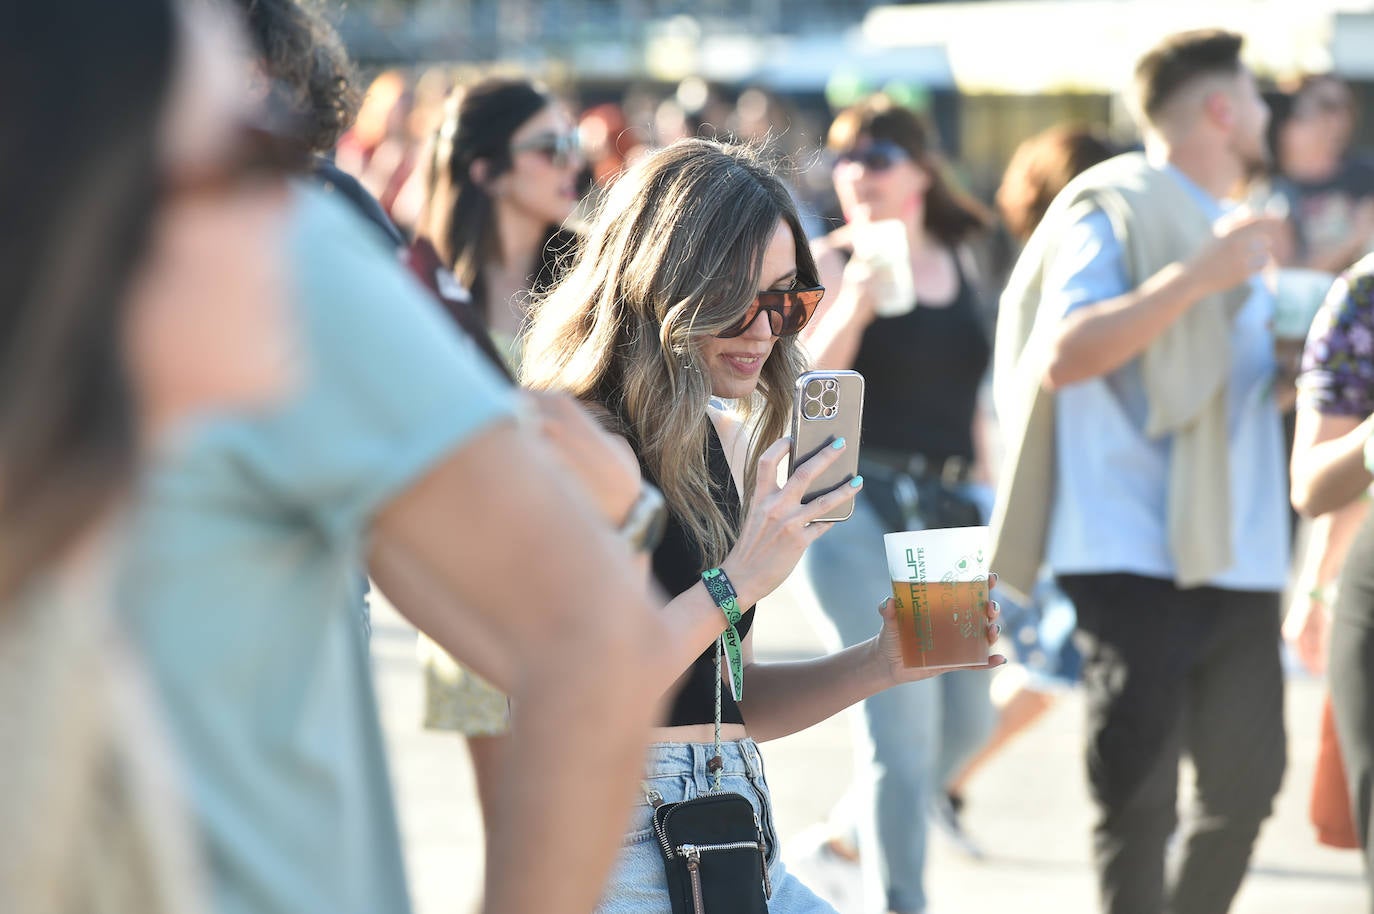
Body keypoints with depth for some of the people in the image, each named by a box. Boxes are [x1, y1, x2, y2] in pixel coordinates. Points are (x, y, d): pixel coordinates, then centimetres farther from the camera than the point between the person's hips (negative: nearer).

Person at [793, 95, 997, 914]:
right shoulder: (832, 263, -5)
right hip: (860, 505, -6)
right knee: (906, 727, -11)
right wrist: (853, 308, -27)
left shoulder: (960, 263, 11)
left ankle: (853, 830, 38)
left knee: (966, 721, 13)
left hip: (950, 508, 7)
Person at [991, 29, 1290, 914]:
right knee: (1140, 797, -8)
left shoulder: (1231, 228, 21)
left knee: (1247, 785, 10)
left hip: (1236, 559, 8)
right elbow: (1065, 354, -18)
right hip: (1134, 553, -8)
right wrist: (1196, 276, -23)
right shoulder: (1116, 208, -5)